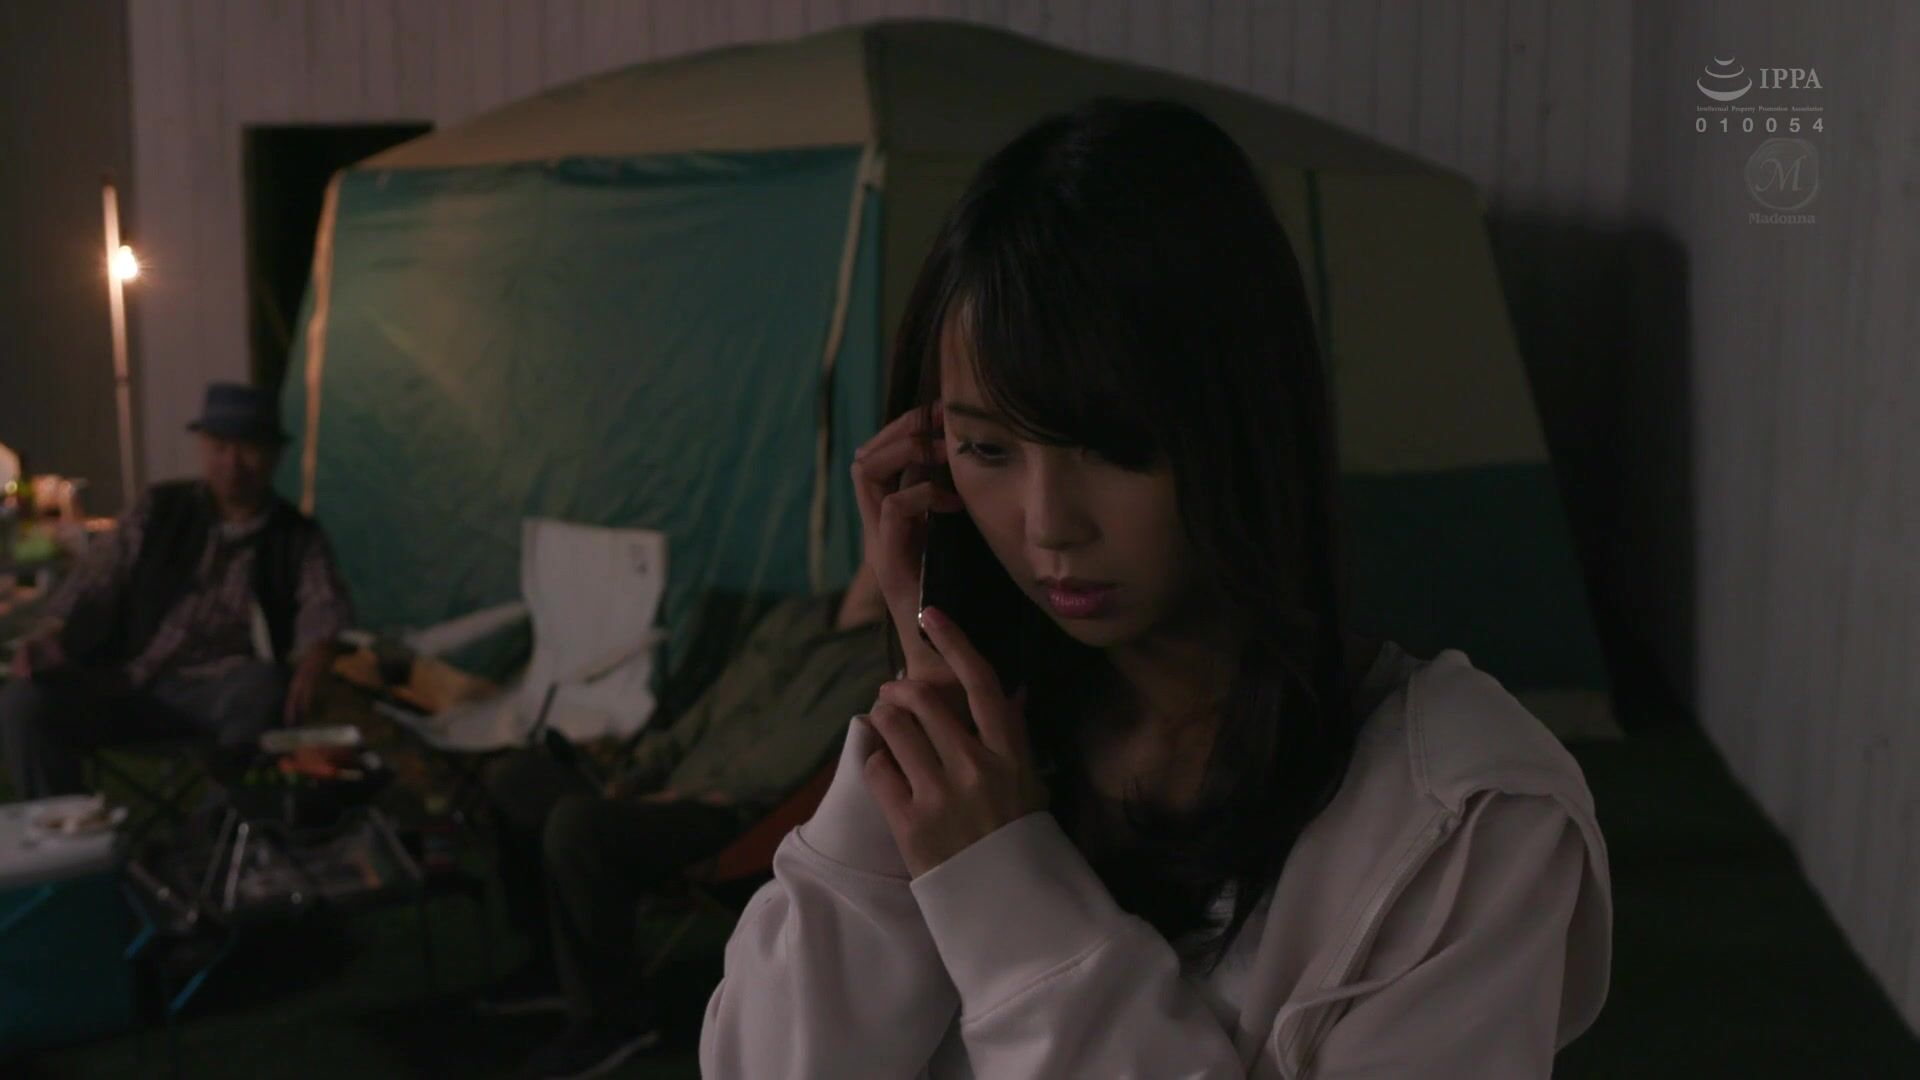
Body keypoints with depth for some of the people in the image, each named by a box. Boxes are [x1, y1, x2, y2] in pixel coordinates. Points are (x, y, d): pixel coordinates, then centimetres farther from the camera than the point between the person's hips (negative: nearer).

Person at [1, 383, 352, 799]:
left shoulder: (298, 536, 9)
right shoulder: (158, 510, 13)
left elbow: (325, 610, -8)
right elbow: (98, 581, 8)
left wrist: (310, 669, -32)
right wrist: (51, 637, -14)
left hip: (222, 690, -2)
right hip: (129, 684, 2)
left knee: (262, 687, -38)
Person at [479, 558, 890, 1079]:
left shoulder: (891, 656, -10)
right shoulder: (794, 615, 17)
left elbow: (793, 759, -18)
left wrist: (685, 793, -17)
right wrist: (641, 774, 8)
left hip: (741, 820, -9)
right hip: (677, 795, 9)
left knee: (576, 823, -30)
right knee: (515, 776, 6)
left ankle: (616, 1014, -13)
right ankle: (558, 958, 16)